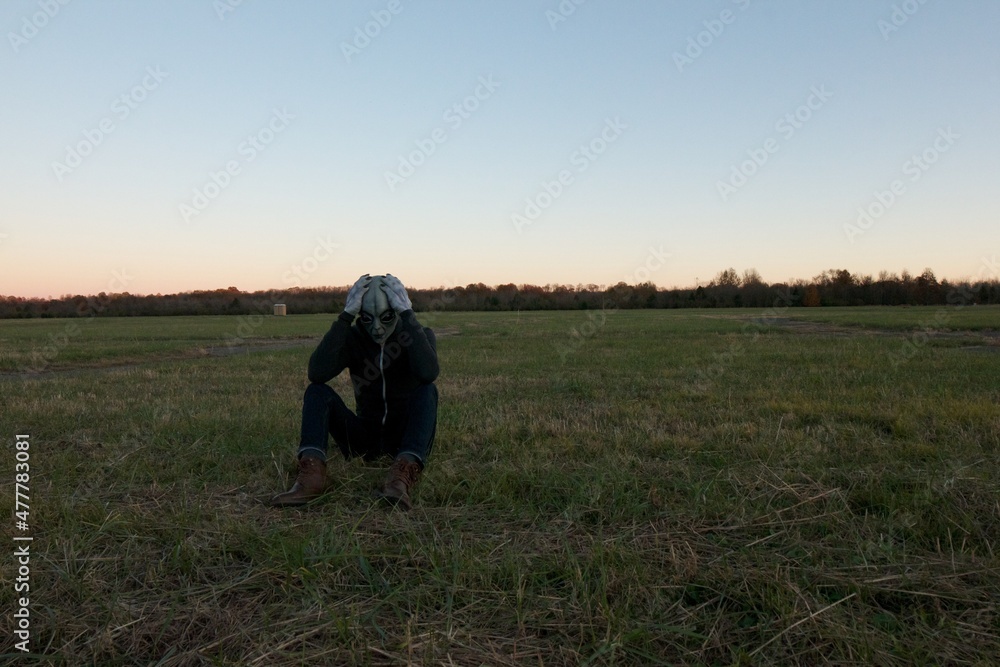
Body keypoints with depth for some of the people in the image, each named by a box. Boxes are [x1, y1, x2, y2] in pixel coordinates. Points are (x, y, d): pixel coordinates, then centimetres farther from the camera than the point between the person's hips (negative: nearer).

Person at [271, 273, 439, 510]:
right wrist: (346, 315, -26)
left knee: (427, 390, -30)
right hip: (366, 439, 2)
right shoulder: (353, 338, -4)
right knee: (317, 391, -18)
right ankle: (312, 473, -40)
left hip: (407, 437, -2)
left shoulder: (420, 335, -7)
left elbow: (428, 373, -32)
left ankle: (404, 473, -51)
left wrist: (407, 313, -30)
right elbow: (317, 373, -24)